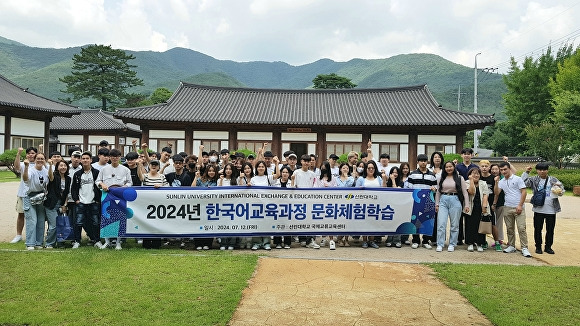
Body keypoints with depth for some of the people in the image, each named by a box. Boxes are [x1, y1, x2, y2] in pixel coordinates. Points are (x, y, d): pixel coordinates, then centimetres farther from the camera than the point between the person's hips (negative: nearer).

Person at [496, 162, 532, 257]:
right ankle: (511, 246, 19)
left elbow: (524, 192, -5)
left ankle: (524, 248, -5)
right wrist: (496, 183, -9)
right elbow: (496, 193, 2)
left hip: (518, 208, -5)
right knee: (510, 228, 10)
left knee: (521, 228, -8)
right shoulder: (501, 182, 11)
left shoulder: (517, 179, -1)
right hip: (507, 208, 5)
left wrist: (520, 205, -11)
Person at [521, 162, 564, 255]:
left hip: (551, 210, 1)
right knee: (538, 229, 5)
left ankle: (548, 246, 21)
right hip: (538, 209, -1)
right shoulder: (534, 180, 3)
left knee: (550, 229, 9)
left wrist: (559, 190, -16)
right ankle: (538, 247, 17)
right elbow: (523, 182, -9)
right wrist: (526, 172, -9)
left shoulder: (553, 180, 5)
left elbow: (561, 190, 6)